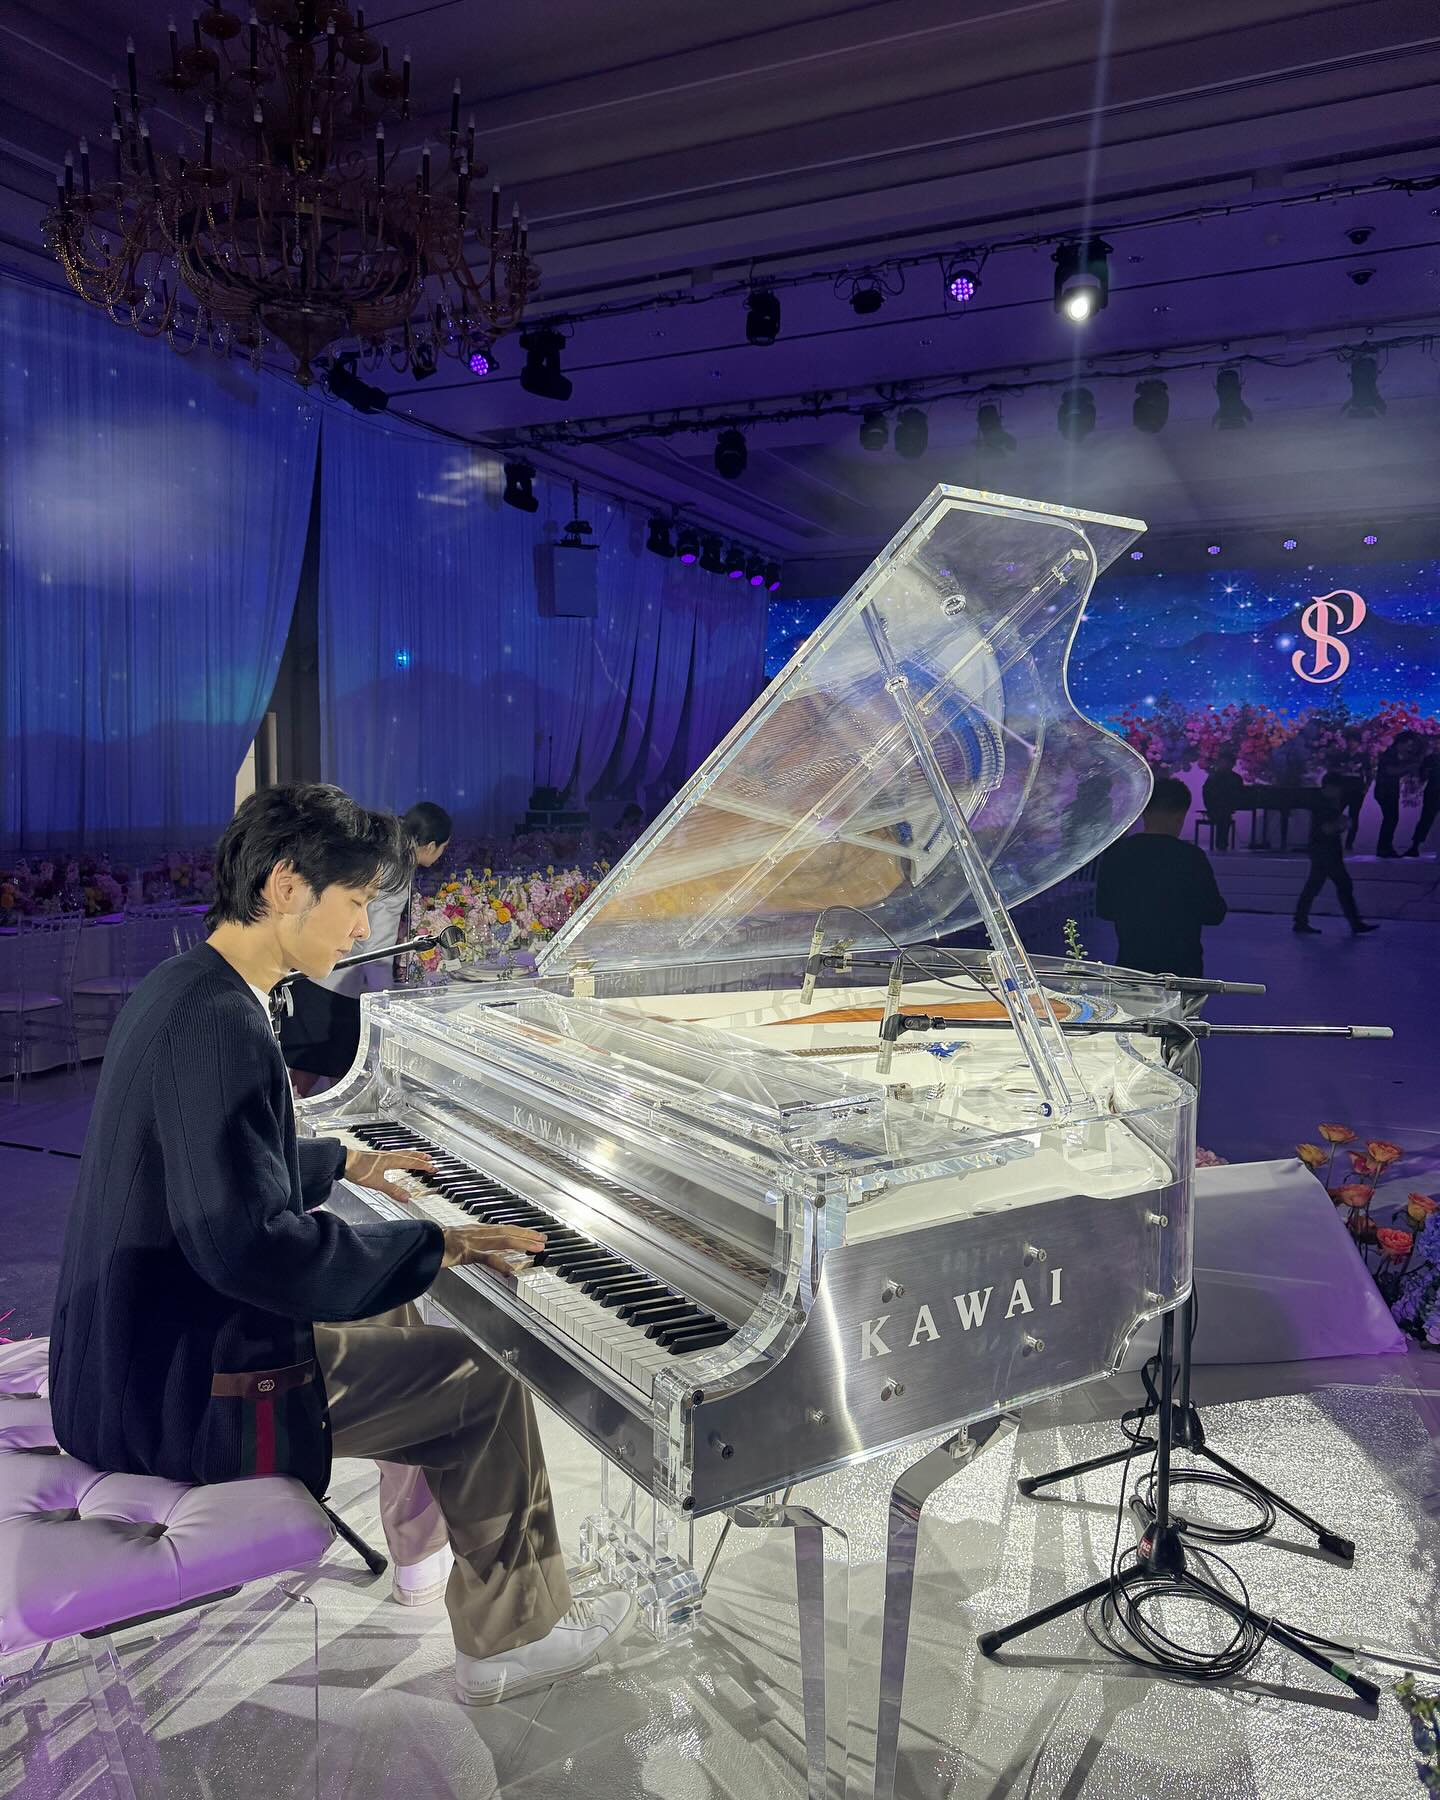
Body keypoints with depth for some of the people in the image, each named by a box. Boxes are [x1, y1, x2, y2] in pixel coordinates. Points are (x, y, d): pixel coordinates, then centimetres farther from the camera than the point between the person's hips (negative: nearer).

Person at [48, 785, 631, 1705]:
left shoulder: (180, 988, 6)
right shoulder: (221, 1023, -27)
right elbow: (250, 1243, -34)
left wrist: (342, 1161, 28)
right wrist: (432, 1244, -24)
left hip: (130, 1357, 10)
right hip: (184, 1398, -10)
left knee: (407, 1331, 25)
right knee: (485, 1385, -1)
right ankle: (513, 1638, 18)